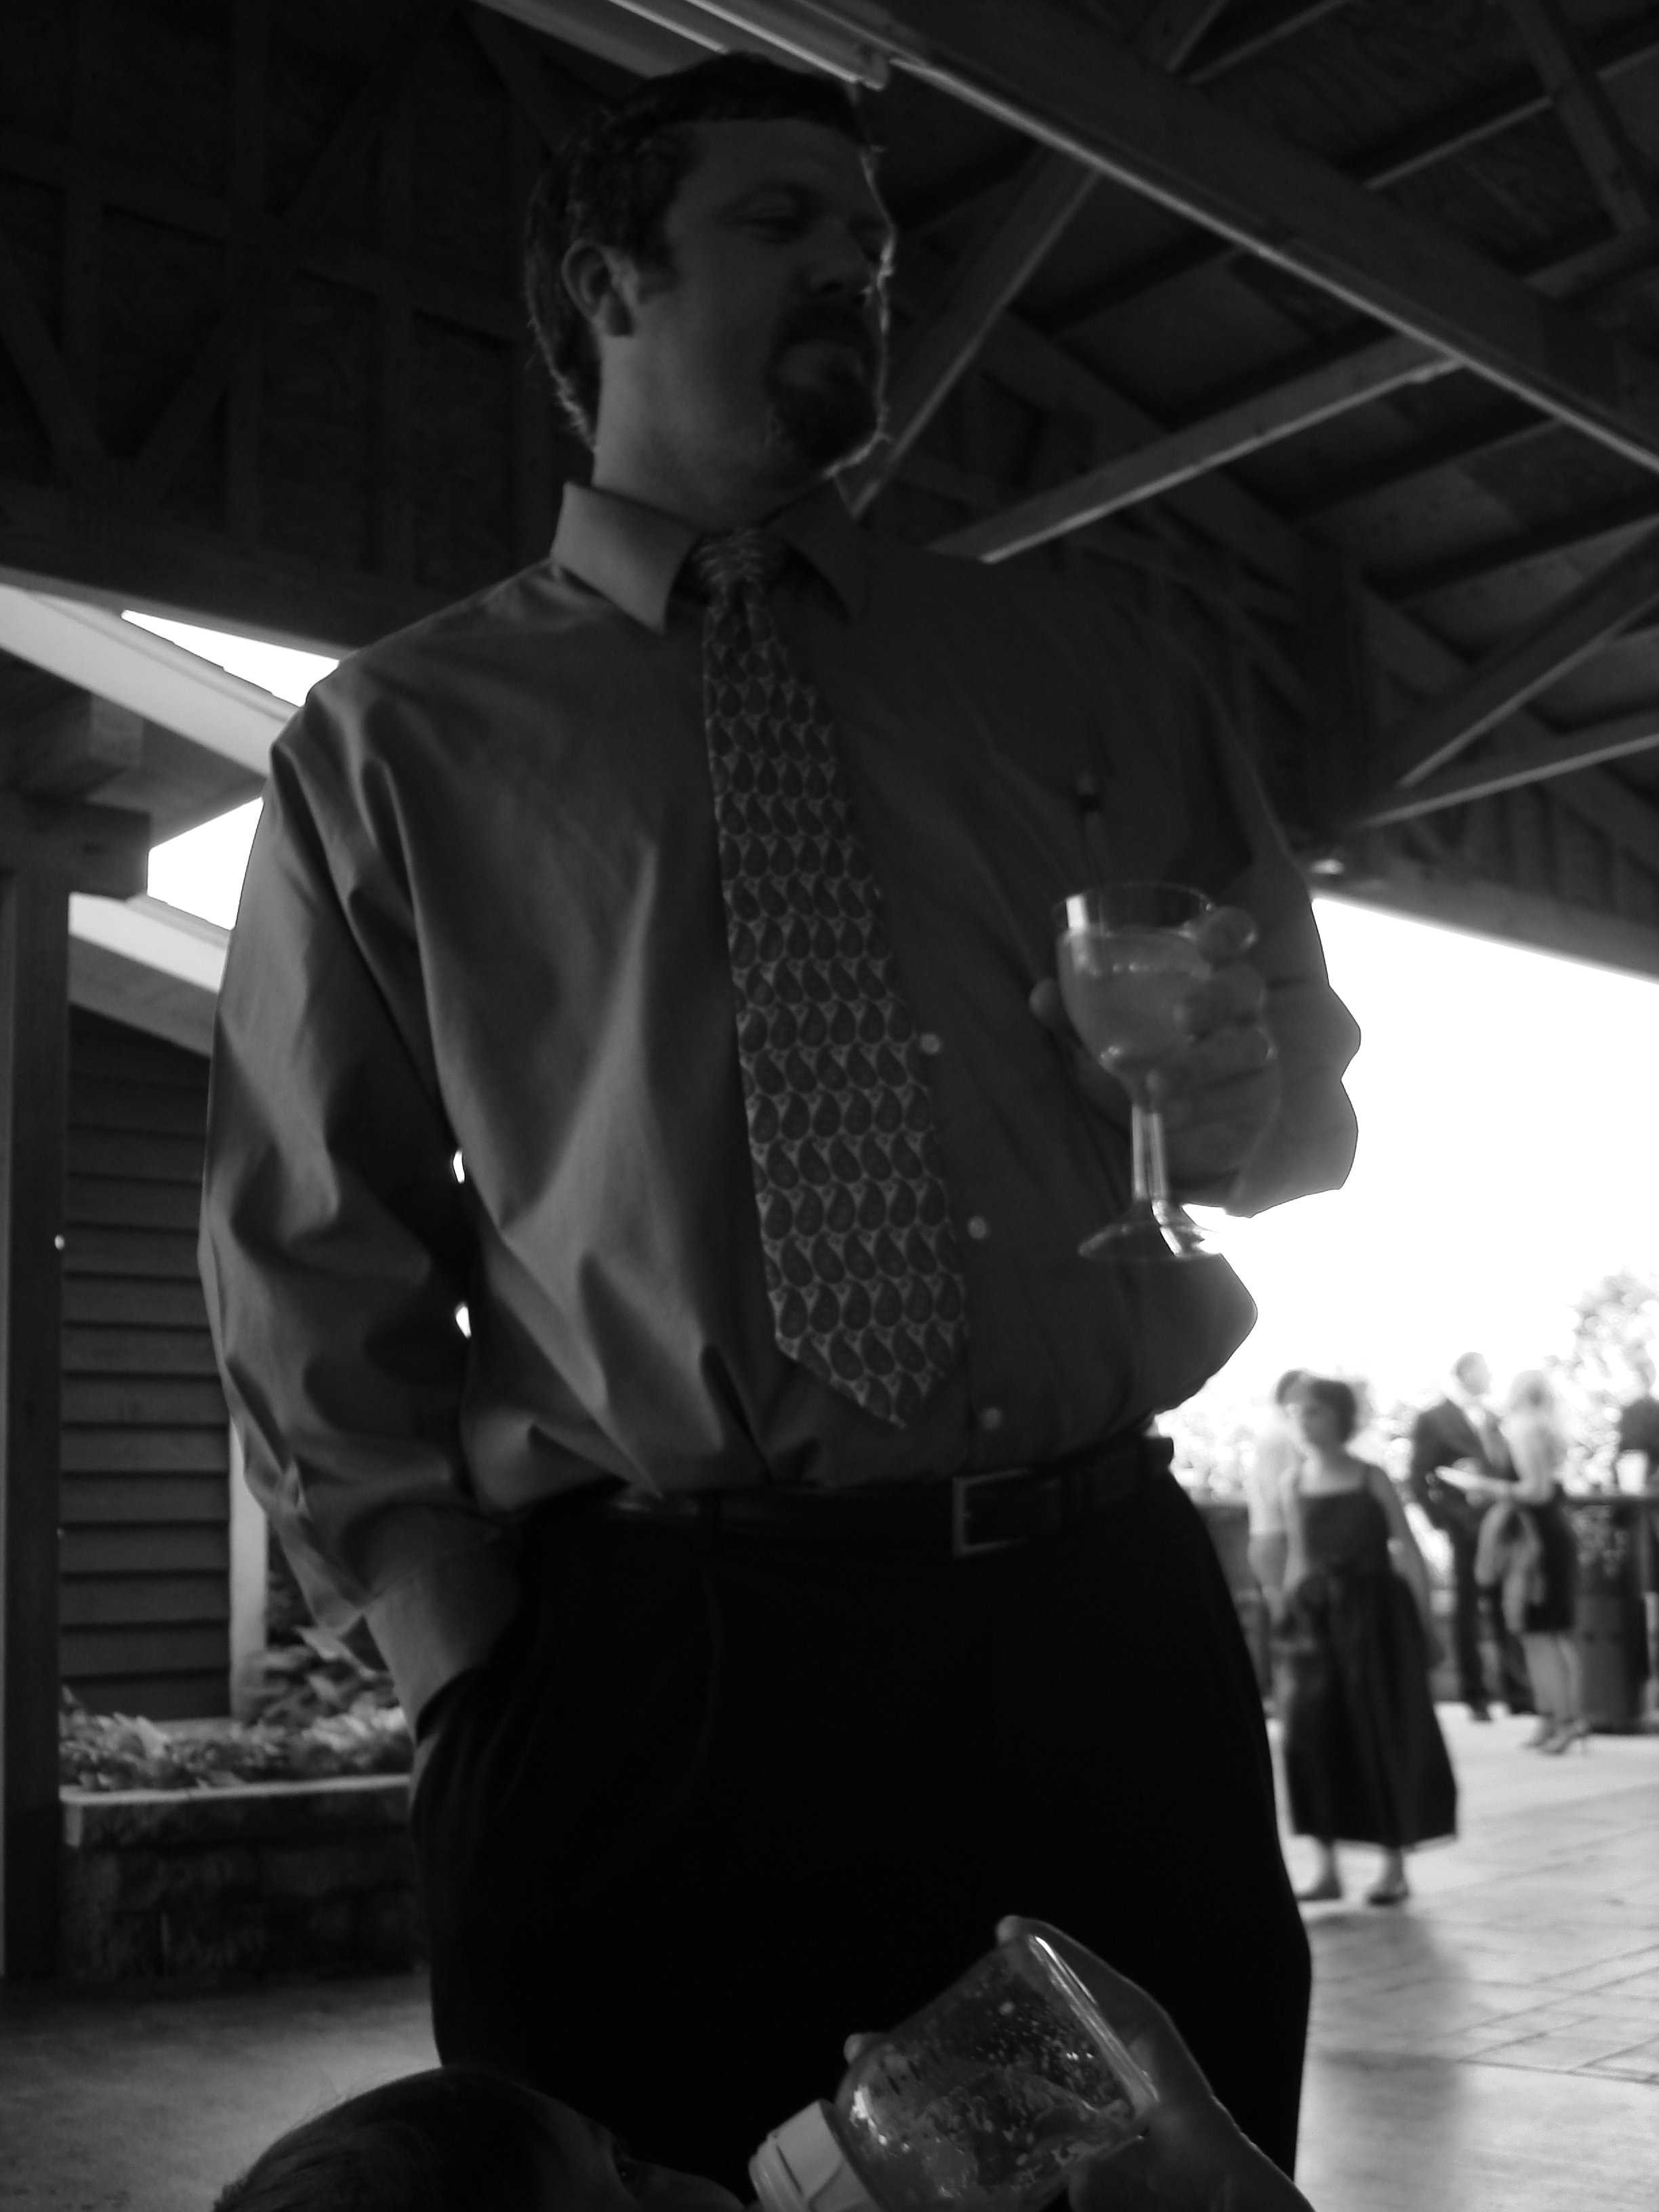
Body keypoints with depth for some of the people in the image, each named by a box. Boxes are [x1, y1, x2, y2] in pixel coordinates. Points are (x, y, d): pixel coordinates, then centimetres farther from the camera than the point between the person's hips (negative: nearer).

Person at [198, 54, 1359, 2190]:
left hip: (1110, 1637, 3)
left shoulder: (1084, 674, 14)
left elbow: (1307, 1090, 19)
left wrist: (1238, 1092, -4)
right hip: (645, 1684, -2)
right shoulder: (397, 740, 6)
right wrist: (473, 1653, -6)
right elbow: (314, 1264, 4)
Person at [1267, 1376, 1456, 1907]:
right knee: (1311, 1732, -5)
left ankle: (1394, 1864, 15)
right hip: (1318, 1618, 3)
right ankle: (1328, 1867, 5)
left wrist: (1423, 1626, -7)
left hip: (1376, 1613, -3)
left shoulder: (1371, 1479, -4)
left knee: (1383, 1737, 2)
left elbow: (1410, 1554, -2)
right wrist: (1290, 1621, 9)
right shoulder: (1294, 1484, 5)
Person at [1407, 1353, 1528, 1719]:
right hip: (1465, 1532, -4)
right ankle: (1475, 1699, 12)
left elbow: (1511, 1470, 14)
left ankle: (1518, 1694, 9)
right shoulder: (1432, 1420, -2)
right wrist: (1444, 1521, -10)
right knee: (1467, 1614, 4)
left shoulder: (1494, 1419, 14)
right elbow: (1418, 1479, -5)